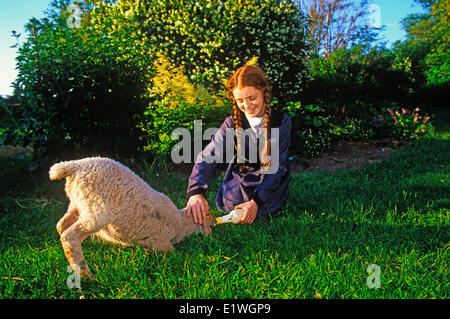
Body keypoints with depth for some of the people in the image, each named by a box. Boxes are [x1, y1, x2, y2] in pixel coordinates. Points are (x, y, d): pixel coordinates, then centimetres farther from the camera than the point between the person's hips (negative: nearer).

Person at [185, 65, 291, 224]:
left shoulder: (282, 121, -15)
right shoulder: (232, 123, -12)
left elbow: (277, 166, -18)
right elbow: (207, 157, -24)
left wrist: (256, 201, -30)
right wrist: (195, 192, -43)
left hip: (273, 180, -1)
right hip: (241, 174, 2)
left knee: (262, 210, -24)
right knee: (227, 203, -22)